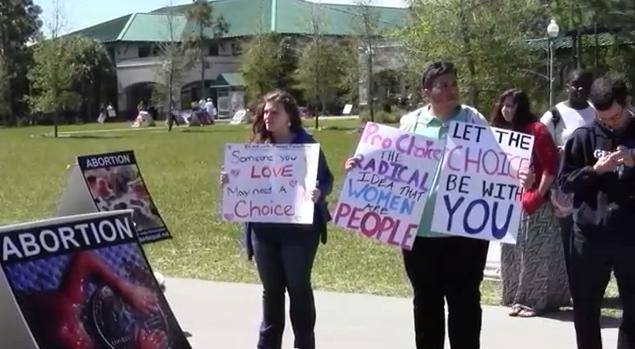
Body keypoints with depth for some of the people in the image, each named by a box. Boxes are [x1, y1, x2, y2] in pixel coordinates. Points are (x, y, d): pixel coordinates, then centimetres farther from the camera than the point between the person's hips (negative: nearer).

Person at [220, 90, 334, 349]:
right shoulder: (257, 145, 7)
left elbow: (326, 180, -6)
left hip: (298, 229, -4)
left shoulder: (305, 144, -5)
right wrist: (230, 180, -5)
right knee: (271, 288, 13)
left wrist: (319, 192, -28)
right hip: (263, 229, 4)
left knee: (298, 287, 5)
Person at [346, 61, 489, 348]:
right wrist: (361, 166, -4)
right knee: (426, 303, 16)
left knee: (464, 302, 7)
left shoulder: (473, 120, -1)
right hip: (419, 230, 3)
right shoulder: (410, 122, 6)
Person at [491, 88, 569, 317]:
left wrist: (540, 193, -16)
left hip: (534, 202, -8)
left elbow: (551, 164, -13)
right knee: (512, 251, 10)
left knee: (535, 251, -4)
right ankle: (518, 298, 20)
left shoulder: (536, 130, -8)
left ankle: (536, 300, 1)